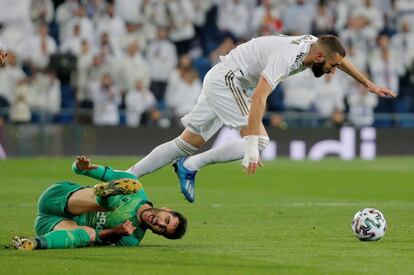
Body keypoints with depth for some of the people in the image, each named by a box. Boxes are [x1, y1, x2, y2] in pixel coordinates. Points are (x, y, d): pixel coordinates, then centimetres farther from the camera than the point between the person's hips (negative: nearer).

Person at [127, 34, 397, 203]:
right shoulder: (286, 57, -29)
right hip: (226, 80, -10)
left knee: (188, 144, 9)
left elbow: (339, 56, 22)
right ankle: (191, 166, -12)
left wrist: (369, 84, 29)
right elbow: (258, 98, -38)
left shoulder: (313, 43, -2)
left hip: (219, 80, 10)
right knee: (260, 141, -18)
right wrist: (251, 148, -42)